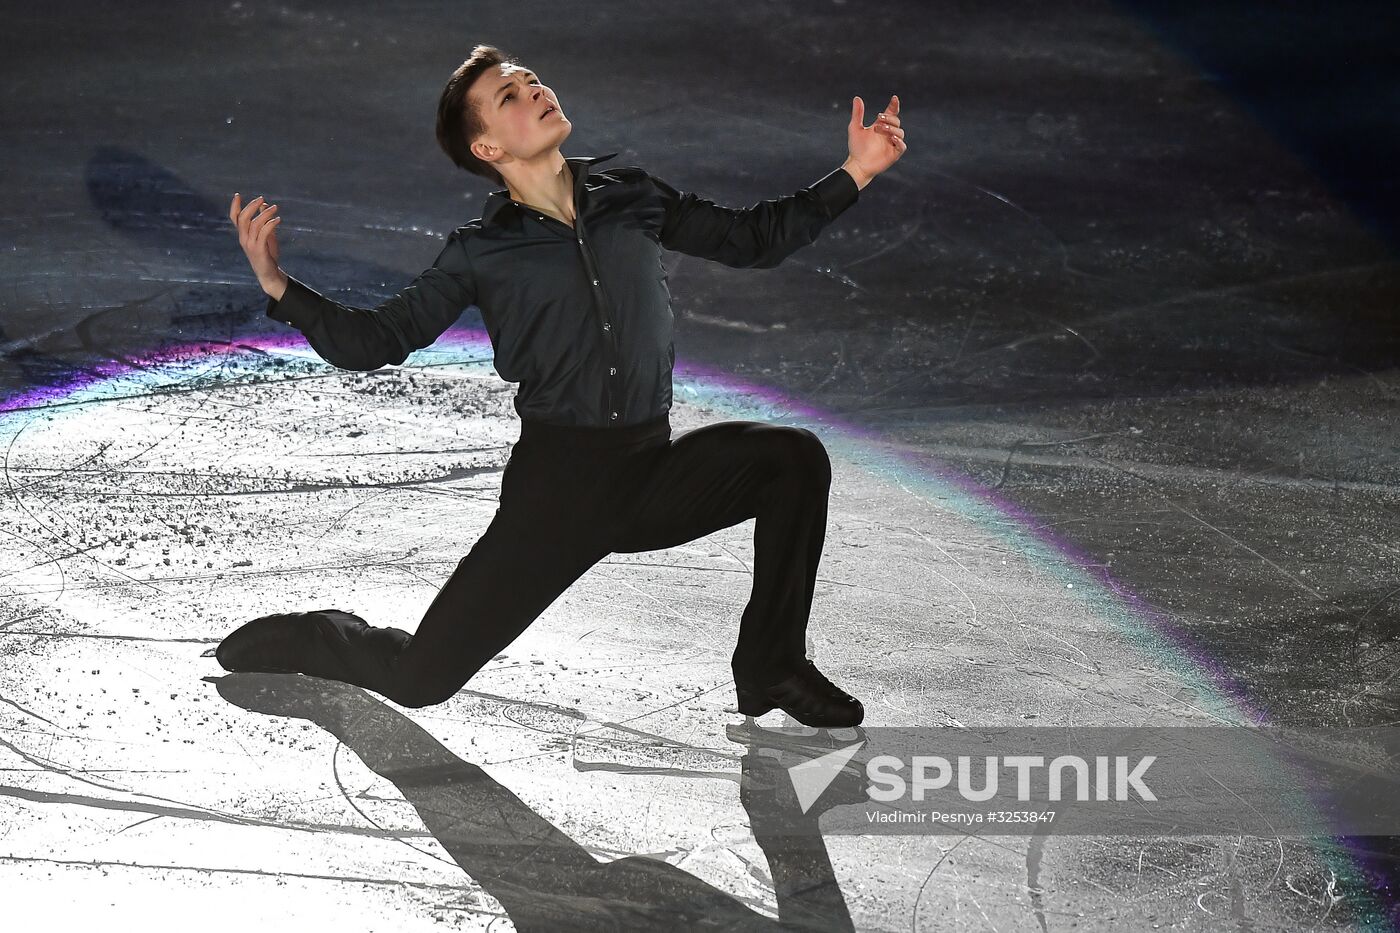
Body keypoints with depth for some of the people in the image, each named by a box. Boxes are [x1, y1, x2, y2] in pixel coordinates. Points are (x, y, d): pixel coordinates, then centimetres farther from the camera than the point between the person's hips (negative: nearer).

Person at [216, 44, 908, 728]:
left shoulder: (631, 198, 7)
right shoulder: (481, 252, -2)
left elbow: (752, 239, 15)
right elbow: (372, 341, -1)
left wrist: (855, 174, 9)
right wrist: (278, 286, -16)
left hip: (655, 473, 3)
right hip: (557, 488, -3)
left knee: (794, 456, -19)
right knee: (419, 679, -9)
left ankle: (771, 668, -1)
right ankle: (297, 637, 27)